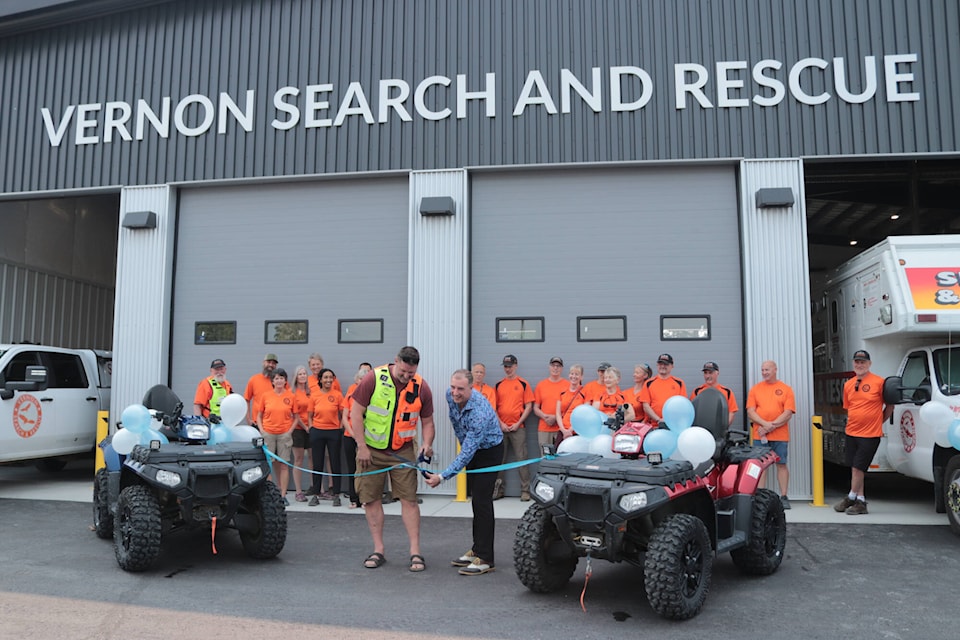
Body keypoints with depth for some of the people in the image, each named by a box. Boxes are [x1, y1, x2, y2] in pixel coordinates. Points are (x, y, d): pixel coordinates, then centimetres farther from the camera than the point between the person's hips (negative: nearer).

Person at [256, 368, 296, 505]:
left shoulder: (291, 396, 3)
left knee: (284, 465, 1)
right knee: (267, 464, 0)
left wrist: (290, 430, -3)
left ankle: (283, 495, 7)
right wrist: (262, 430, -1)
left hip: (284, 434, 0)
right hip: (268, 434, 0)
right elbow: (259, 415, 11)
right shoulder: (265, 396, 5)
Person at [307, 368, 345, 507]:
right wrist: (311, 428, 1)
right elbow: (310, 415, 11)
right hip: (317, 432, 1)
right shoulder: (314, 395, 3)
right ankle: (316, 494, 15)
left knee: (335, 464, 3)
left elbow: (343, 415, 4)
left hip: (334, 432, -1)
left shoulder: (338, 395, -1)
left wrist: (340, 429, -4)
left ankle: (336, 495, 11)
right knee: (317, 464, 6)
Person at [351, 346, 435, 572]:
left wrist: (427, 443, -13)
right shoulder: (374, 379, -13)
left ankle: (415, 552, 3)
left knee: (409, 499, -3)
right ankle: (378, 551, 15)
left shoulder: (421, 387, -5)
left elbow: (427, 421, 5)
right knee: (371, 499, 3)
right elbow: (356, 413, -10)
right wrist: (362, 447, -12)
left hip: (403, 451, 1)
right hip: (371, 450, -1)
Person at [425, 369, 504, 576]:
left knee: (482, 501, -12)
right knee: (475, 499, 12)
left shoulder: (480, 413, -37)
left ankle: (484, 559, -8)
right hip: (471, 447, 8)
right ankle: (477, 549, 21)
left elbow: (467, 453, -36)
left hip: (489, 451, -8)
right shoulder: (451, 395, -13)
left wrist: (442, 476, -39)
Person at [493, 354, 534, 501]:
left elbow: (529, 406, 0)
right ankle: (498, 490, 17)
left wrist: (518, 423, -8)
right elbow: (493, 407, 9)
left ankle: (525, 491, 4)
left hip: (518, 428, -3)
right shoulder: (498, 385, 9)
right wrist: (501, 423, -3)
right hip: (501, 427, 3)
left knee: (522, 459, -2)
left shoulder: (524, 384, 2)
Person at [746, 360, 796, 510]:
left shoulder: (786, 389, 5)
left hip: (780, 435, -1)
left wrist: (772, 425, -12)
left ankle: (784, 497, 9)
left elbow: (788, 413, -3)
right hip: (760, 435, 1)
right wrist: (765, 424, -13)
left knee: (781, 464, 3)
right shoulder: (755, 389, 9)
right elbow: (750, 411, 1)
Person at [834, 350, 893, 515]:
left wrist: (879, 421, 5)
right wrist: (852, 425, 14)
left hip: (870, 434, -6)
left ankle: (851, 498, 9)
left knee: (858, 468, -6)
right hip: (851, 433, 6)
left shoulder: (878, 382, -8)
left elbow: (890, 405, 2)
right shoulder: (848, 385, 9)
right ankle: (860, 502, 18)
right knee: (855, 469, 10)